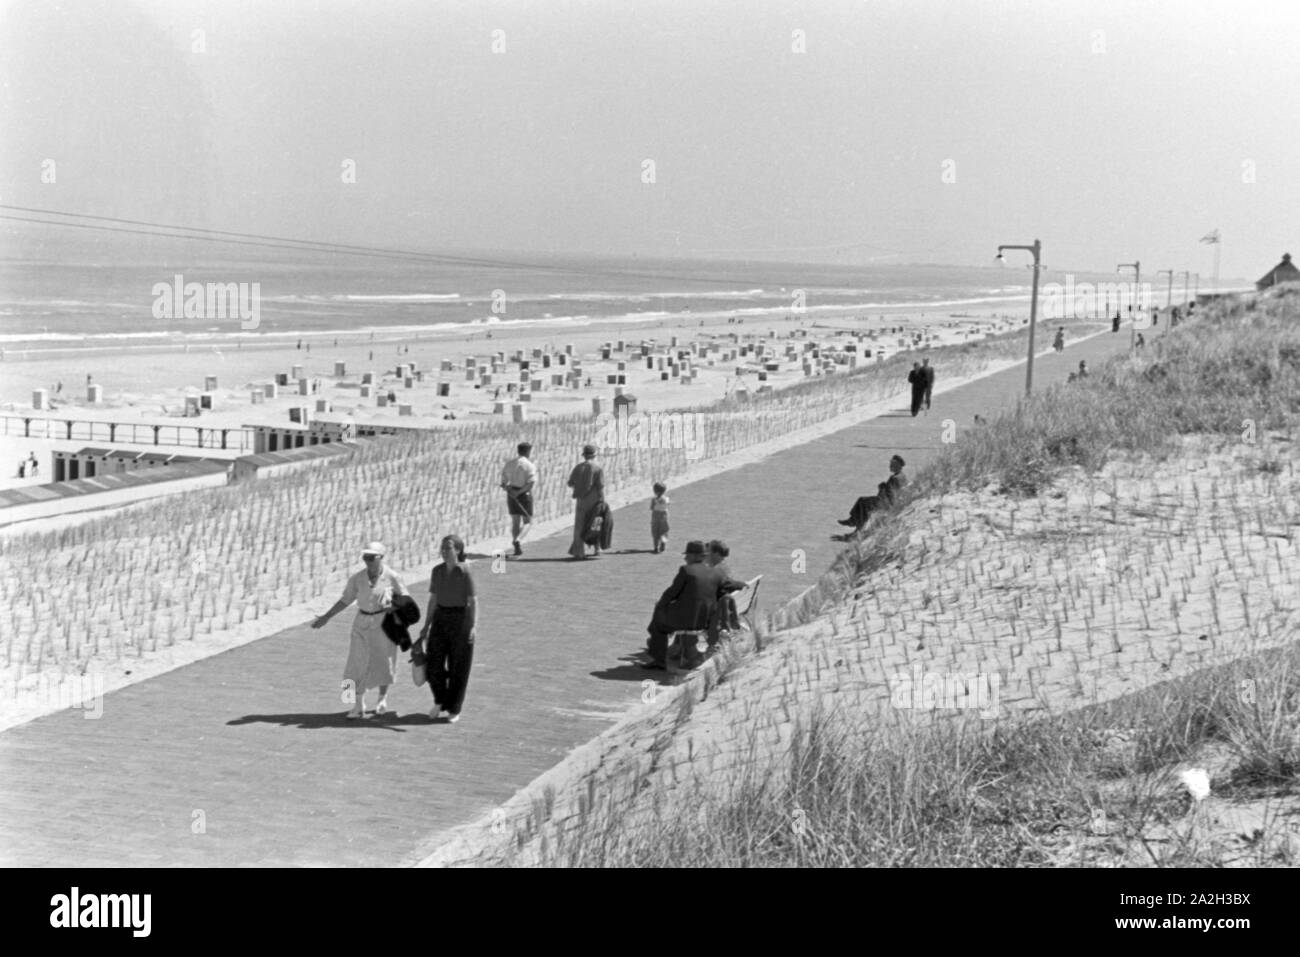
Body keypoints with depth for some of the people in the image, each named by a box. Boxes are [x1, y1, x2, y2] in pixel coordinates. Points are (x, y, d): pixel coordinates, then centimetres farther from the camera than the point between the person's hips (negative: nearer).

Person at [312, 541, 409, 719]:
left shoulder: (391, 577, -8)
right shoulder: (357, 579, -1)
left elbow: (404, 597, 5)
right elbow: (345, 600, 8)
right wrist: (326, 617, 8)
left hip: (384, 622, -2)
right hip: (362, 623, 2)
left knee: (383, 662, 9)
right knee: (358, 663, -5)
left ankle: (383, 699, 32)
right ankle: (358, 706, -1)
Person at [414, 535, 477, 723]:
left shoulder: (465, 572, -11)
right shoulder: (437, 571, 5)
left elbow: (473, 602, -12)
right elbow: (433, 600, 12)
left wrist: (473, 627, -23)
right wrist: (426, 626, 11)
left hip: (460, 619, -5)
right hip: (440, 618, 5)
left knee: (457, 667, 2)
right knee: (433, 666, 2)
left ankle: (454, 710, 16)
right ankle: (440, 701, 26)